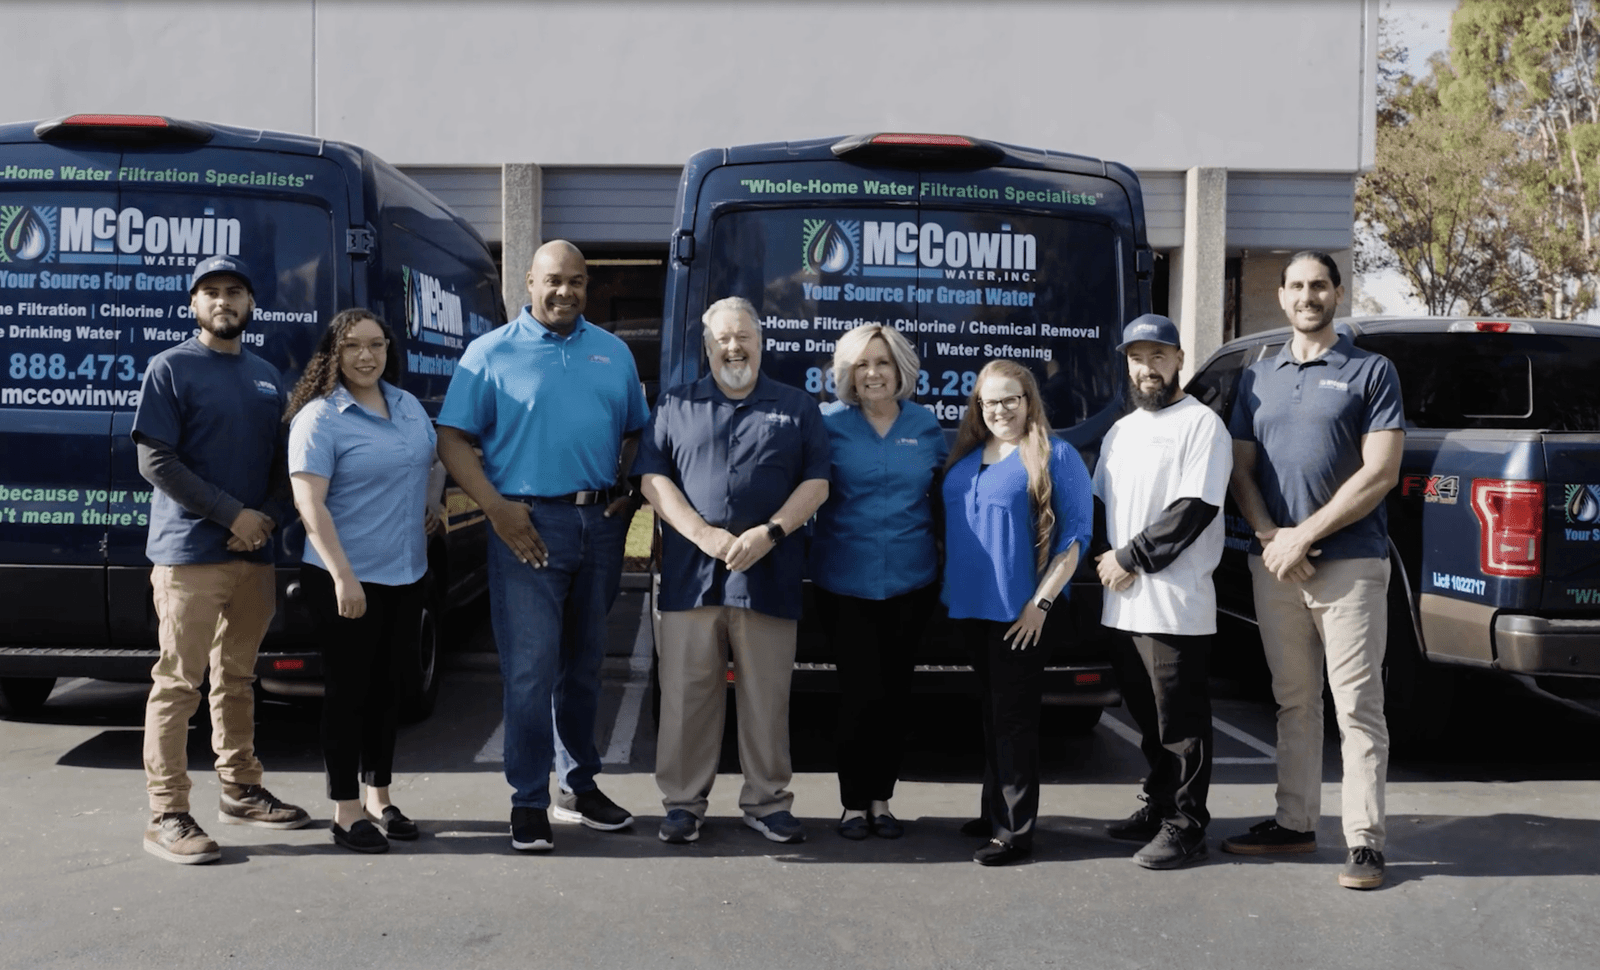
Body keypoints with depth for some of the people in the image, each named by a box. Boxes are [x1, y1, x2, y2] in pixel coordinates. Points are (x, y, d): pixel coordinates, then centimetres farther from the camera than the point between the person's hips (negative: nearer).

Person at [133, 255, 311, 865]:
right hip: (188, 553, -6)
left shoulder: (266, 376, 16)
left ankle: (240, 791, 26)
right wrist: (234, 514, -14)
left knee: (237, 678, 15)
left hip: (254, 553, 6)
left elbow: (282, 464, 17)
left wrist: (269, 518, -3)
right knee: (178, 684, -5)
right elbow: (155, 461, -10)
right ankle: (167, 817, -1)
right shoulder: (171, 368, -2)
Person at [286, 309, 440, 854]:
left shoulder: (409, 406, 10)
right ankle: (346, 812, 12)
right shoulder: (319, 417, -12)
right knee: (349, 691, 2)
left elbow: (429, 462, 29)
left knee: (384, 688, 15)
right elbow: (309, 503, -19)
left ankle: (379, 799, 27)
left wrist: (430, 507, 12)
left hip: (405, 574, 7)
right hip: (346, 580, -6)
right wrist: (343, 576, -24)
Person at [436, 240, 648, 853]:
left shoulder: (613, 353, 13)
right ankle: (528, 802, 5)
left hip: (601, 525, 4)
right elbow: (453, 439, -3)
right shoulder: (492, 353, 1)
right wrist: (497, 508, -14)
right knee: (531, 670, -5)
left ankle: (580, 786, 26)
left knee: (584, 665, 14)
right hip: (528, 525, -4)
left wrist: (627, 492, 1)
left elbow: (635, 433, 19)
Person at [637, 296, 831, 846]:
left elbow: (816, 483, 6)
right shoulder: (675, 406, 13)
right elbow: (653, 479, 4)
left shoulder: (797, 408, 13)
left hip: (769, 575, 0)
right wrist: (705, 536, -9)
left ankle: (767, 803, 16)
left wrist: (770, 532, -9)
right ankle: (683, 804, 13)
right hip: (691, 572, 0)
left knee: (767, 698, 3)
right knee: (686, 694, 1)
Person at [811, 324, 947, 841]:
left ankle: (881, 799, 22)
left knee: (894, 691, 9)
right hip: (844, 581, -3)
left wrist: (940, 549, 9)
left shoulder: (926, 426, 7)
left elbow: (942, 494, 17)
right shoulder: (828, 423, -1)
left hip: (911, 580, 3)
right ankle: (854, 802, 11)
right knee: (860, 692, -4)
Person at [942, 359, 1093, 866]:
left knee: (1013, 716, -4)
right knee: (991, 711, 15)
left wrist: (1041, 601, -15)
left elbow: (1076, 534, -10)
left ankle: (1015, 829, 2)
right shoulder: (966, 455, 13)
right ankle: (994, 811, 25)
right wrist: (948, 585, 12)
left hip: (1019, 613, -6)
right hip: (970, 606, 6)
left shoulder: (1056, 457, -5)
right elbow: (949, 523, 22)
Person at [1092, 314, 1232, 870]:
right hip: (1123, 604, 7)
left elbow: (1194, 509, -14)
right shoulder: (1121, 431, 19)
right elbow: (1101, 505, 21)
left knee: (1180, 721, -3)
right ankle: (1158, 807, 25)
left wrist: (1132, 559, -14)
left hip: (1175, 605, -7)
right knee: (1147, 718, 14)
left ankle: (1185, 825, 5)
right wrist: (1105, 560, 3)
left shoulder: (1201, 424, -4)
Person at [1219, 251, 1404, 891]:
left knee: (1357, 706, -3)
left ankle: (1364, 840, 1)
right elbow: (1241, 471, 11)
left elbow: (1380, 473, -8)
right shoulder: (1257, 378, 15)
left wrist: (1304, 536, -13)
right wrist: (1270, 536, -7)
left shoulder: (1371, 372, 1)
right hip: (1274, 565, 5)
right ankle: (1296, 822, 21)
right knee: (1294, 702, 12)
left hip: (1350, 562, -4)